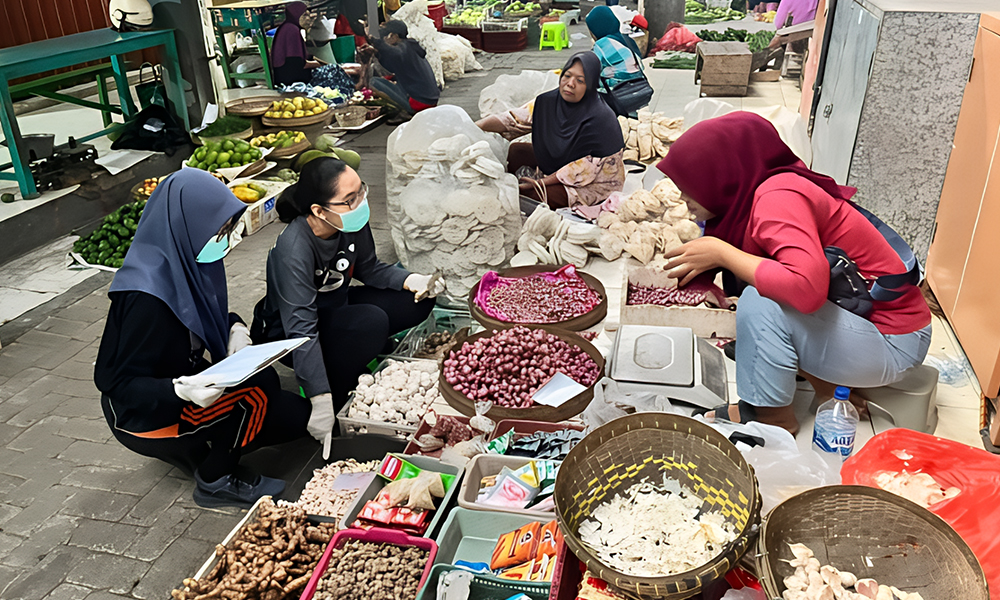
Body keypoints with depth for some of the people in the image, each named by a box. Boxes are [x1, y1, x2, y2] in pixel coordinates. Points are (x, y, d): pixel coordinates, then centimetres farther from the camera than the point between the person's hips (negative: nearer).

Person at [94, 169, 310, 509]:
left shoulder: (187, 261, -7)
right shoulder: (147, 294, -31)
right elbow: (117, 382, -24)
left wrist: (235, 328, -9)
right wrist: (181, 390, -40)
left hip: (191, 386, 8)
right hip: (146, 415, -8)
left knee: (295, 416, 1)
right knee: (256, 388, -28)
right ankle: (216, 481, -7)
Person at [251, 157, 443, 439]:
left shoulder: (352, 223, -16)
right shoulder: (293, 250, -35)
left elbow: (369, 268, 3)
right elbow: (302, 329, -36)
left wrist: (414, 281, -14)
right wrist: (321, 403, -39)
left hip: (335, 307, 7)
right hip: (288, 335, -7)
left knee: (418, 301, -3)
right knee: (371, 321, -33)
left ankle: (353, 355, 7)